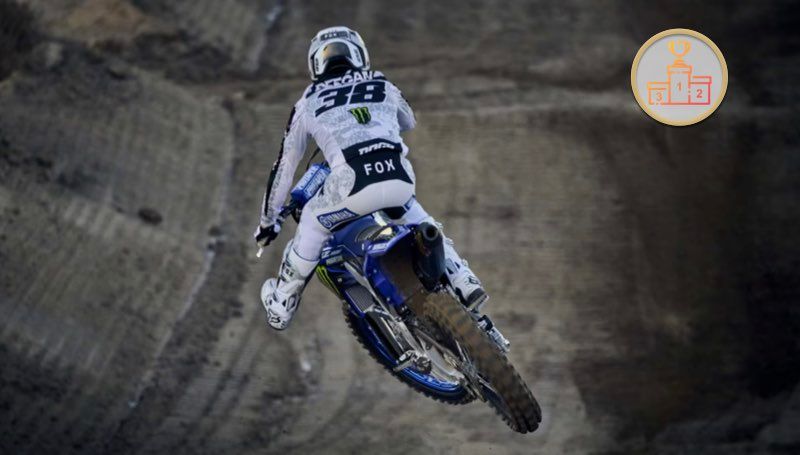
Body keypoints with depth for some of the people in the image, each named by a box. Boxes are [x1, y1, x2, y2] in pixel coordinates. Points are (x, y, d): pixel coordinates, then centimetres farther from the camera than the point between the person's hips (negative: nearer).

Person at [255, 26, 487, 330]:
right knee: (419, 222, 32)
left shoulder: (308, 103, 22)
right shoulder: (382, 85, 27)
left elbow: (285, 166, 28)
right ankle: (465, 283, 21)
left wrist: (268, 220, 38)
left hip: (351, 187, -2)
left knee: (312, 223, 24)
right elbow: (408, 121, 49)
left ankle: (280, 307, 33)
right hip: (400, 178, 2)